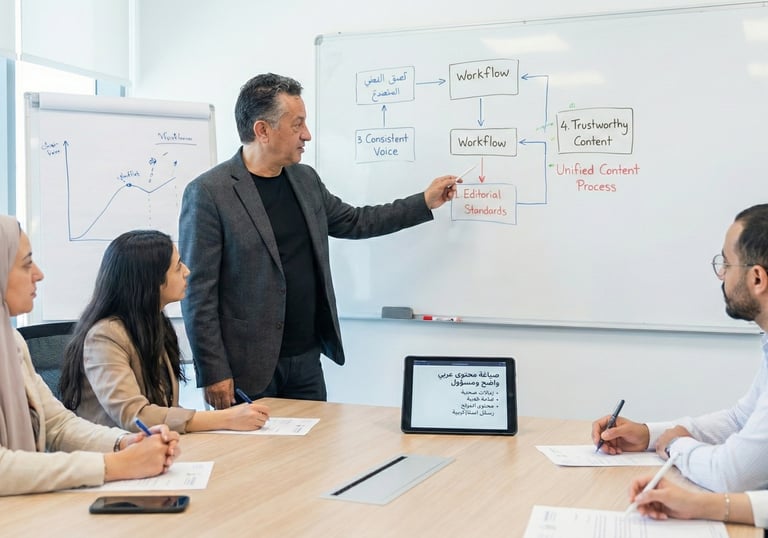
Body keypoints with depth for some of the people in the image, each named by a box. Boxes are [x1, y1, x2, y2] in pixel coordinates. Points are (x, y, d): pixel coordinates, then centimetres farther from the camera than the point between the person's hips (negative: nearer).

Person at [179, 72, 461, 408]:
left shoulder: (305, 179, 9)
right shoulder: (208, 193, -13)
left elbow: (353, 222, 23)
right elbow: (198, 292, -13)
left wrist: (425, 202, 21)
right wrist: (213, 373, -14)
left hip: (307, 360, 6)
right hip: (247, 368, -6)